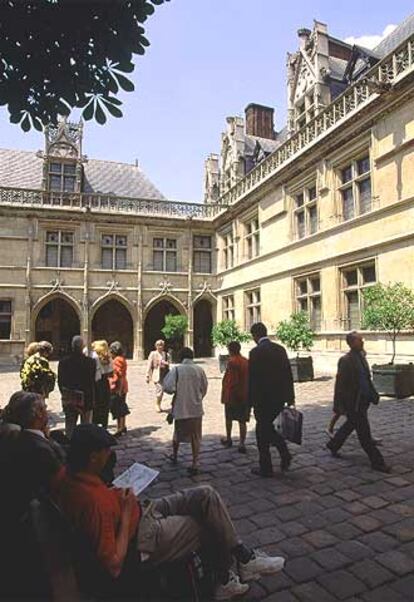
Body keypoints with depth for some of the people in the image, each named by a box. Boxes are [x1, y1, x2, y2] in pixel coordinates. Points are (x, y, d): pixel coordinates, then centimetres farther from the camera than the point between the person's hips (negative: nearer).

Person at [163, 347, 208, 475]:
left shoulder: (176, 370, -10)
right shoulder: (199, 370, -3)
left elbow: (167, 387, -17)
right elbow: (204, 389, 4)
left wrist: (176, 390, 5)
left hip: (181, 408, -1)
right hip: (196, 408, 1)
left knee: (178, 433, 20)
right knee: (195, 437, 10)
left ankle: (174, 456, 41)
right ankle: (195, 464, 9)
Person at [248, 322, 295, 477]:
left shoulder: (256, 352, -15)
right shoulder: (280, 349, 5)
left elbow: (252, 379, -15)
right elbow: (288, 374, 8)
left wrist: (250, 401, -7)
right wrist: (290, 397, 15)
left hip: (263, 399, -7)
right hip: (280, 397, 7)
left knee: (262, 431, 7)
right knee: (270, 426, 25)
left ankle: (266, 468, 15)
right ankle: (285, 454, 15)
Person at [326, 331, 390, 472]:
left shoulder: (361, 356, 8)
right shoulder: (346, 360, -18)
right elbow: (340, 383, -18)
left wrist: (373, 394, 13)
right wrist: (338, 405, -16)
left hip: (363, 400, 9)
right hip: (353, 402, -9)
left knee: (350, 425, 22)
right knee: (364, 433, 1)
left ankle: (333, 445, 40)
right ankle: (377, 462, 11)